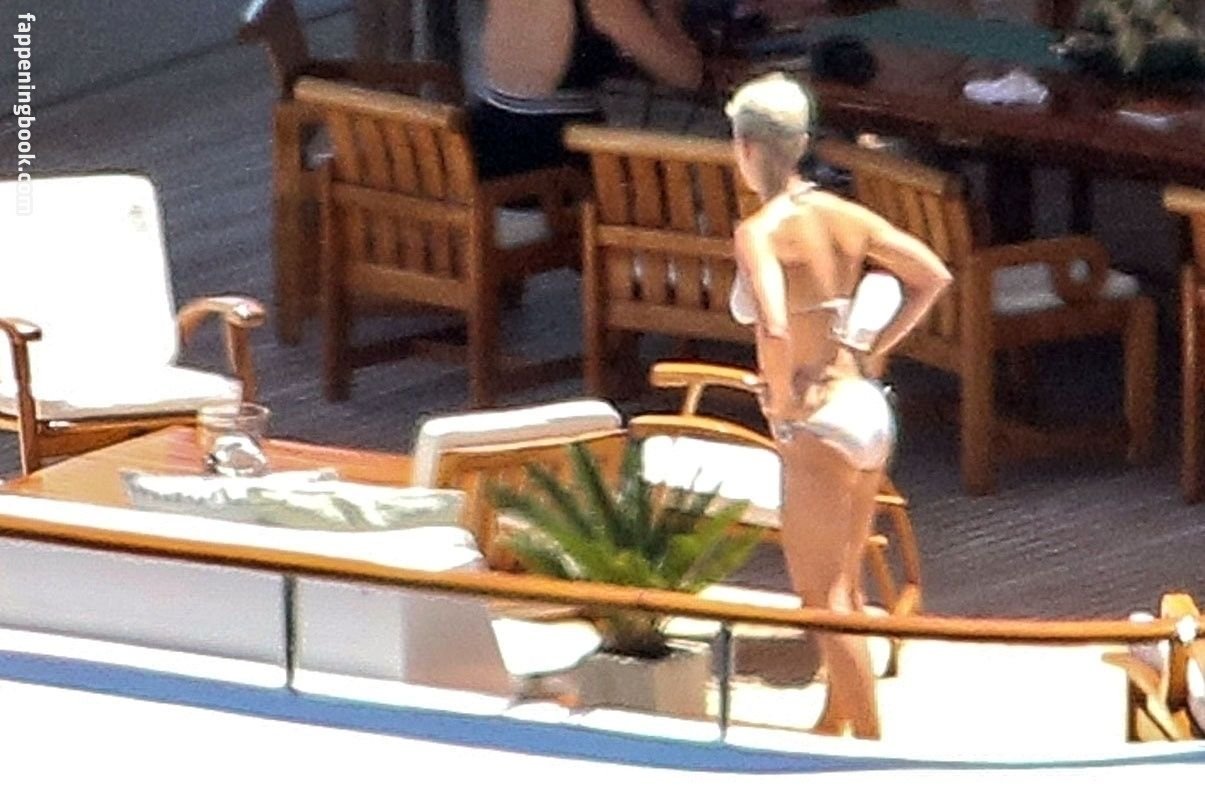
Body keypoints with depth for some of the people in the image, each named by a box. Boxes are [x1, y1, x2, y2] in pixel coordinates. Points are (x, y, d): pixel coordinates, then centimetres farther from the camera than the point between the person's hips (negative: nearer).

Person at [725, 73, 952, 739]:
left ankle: (871, 750, 3)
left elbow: (774, 329, -32)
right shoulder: (843, 215, 4)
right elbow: (932, 276, 7)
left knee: (823, 600, 1)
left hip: (818, 427, -8)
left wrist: (783, 402, -15)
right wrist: (872, 349, 10)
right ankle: (835, 722, 35)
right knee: (843, 586, 22)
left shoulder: (760, 231, -17)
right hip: (868, 407, 8)